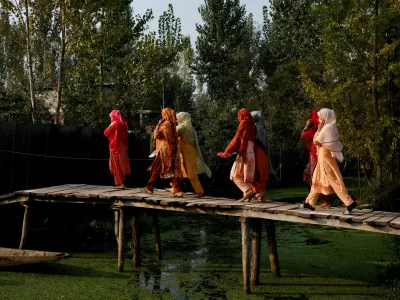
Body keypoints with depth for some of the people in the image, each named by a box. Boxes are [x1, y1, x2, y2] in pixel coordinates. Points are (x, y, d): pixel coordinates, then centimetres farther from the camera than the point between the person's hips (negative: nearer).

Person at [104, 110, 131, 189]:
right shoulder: (124, 124, 8)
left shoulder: (114, 123, -11)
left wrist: (110, 125, 5)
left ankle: (120, 183, -3)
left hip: (115, 147, -6)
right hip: (123, 147, 6)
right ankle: (121, 182, 11)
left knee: (116, 165, -1)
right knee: (122, 164, 10)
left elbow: (106, 133, -5)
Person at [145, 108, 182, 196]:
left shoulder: (165, 124, -13)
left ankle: (150, 188, 16)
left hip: (164, 150, -6)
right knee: (174, 170, 3)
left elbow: (156, 135, -12)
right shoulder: (172, 124, 8)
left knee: (156, 169, 7)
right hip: (172, 150, 6)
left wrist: (158, 124, -3)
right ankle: (177, 190, -4)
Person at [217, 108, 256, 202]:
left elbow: (237, 139, -9)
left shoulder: (244, 123, -5)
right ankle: (246, 196, 5)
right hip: (251, 154, 7)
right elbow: (252, 141, 10)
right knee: (246, 176, 10)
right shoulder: (253, 126, 12)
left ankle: (248, 191, -18)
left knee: (235, 176, -2)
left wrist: (226, 152, -7)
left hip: (243, 154, -7)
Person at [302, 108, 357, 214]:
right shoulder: (331, 127, 13)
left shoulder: (326, 128, -16)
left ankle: (349, 203, -6)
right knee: (317, 179, 13)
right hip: (325, 156, 10)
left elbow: (315, 142, -14)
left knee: (334, 181, -7)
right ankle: (310, 203, 18)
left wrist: (318, 129, -6)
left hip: (325, 156, -10)